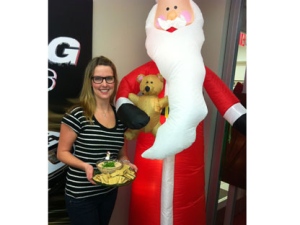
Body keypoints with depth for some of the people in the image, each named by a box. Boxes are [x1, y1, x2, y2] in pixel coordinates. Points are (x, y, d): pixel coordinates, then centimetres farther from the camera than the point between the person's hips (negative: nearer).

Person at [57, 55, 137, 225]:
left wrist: (126, 163, -11)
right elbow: (62, 152, -10)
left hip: (110, 191, 5)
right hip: (81, 194, -5)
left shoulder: (120, 115, -2)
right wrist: (85, 166, -24)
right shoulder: (77, 114, -17)